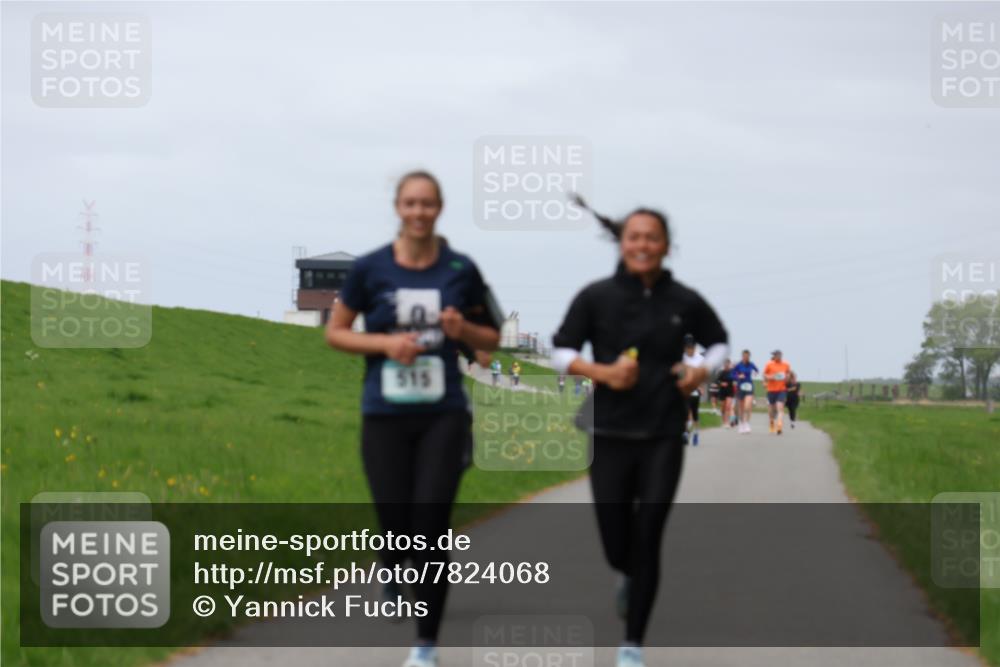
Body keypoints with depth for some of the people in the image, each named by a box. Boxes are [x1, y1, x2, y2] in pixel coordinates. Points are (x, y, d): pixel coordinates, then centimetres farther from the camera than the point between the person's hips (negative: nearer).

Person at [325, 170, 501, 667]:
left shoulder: (461, 270, 1)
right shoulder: (370, 269, -1)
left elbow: (491, 339, 12)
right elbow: (335, 333, 6)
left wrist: (463, 331, -10)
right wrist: (385, 343, -10)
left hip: (443, 415, 0)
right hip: (385, 416, 0)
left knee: (431, 531, -8)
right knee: (396, 528, 0)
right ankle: (392, 569, 38)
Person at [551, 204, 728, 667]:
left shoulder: (684, 301, 0)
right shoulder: (596, 297, -4)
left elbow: (718, 342, 16)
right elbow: (561, 351, 1)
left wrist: (703, 371, -4)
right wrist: (602, 372, -15)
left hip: (663, 437, 0)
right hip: (610, 434, 0)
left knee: (647, 540, -5)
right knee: (616, 545, 4)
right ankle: (631, 577, 43)